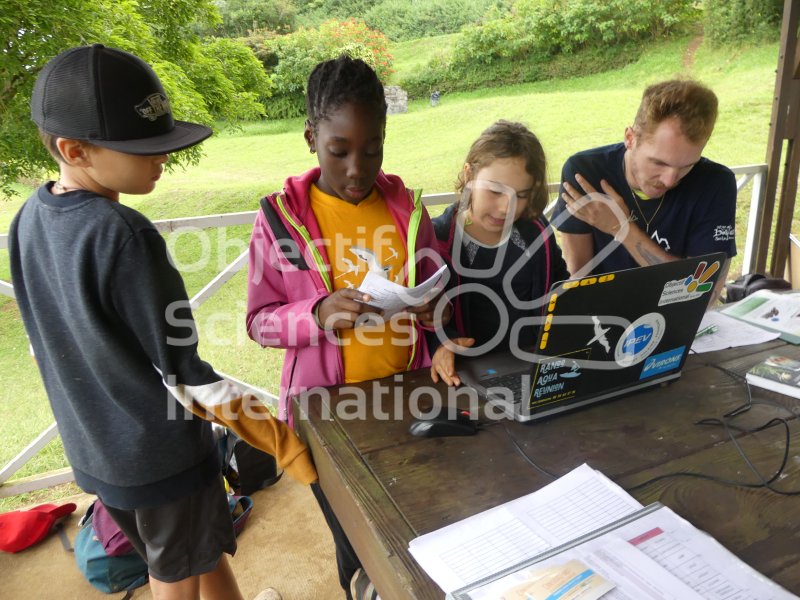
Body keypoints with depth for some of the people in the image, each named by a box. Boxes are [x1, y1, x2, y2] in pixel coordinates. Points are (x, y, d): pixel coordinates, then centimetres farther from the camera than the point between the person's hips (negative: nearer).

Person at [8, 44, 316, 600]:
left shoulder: (30, 218, -4)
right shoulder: (125, 237, -30)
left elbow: (64, 337, 7)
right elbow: (185, 376, -26)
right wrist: (285, 441, -18)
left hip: (93, 445, 7)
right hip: (161, 453, -7)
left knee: (206, 548, 27)